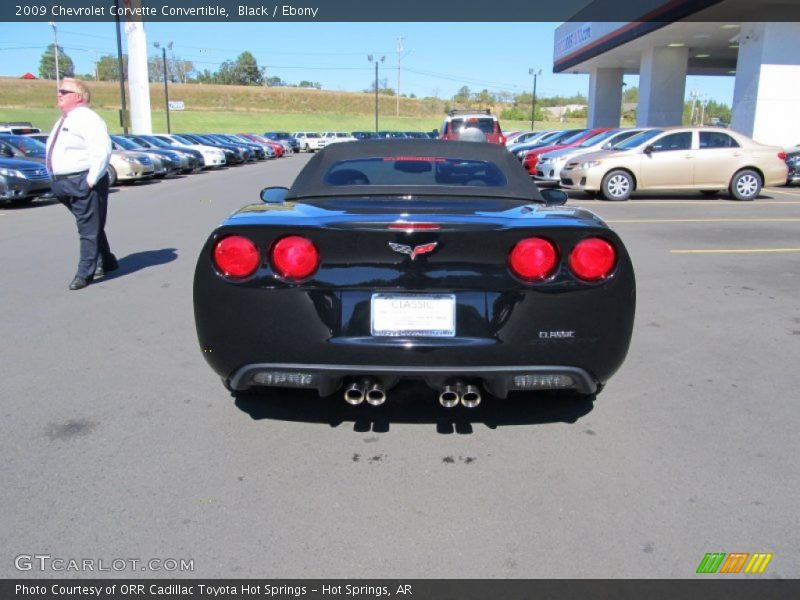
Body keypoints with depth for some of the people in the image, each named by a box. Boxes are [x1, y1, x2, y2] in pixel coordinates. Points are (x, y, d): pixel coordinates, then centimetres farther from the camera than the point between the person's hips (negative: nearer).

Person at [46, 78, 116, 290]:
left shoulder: (87, 118, -11)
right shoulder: (64, 120, 19)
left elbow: (102, 150, -22)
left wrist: (92, 180, -22)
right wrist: (56, 180, 15)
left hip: (82, 182, -10)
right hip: (63, 183, 10)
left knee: (89, 229, -4)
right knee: (89, 227, 17)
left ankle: (85, 273, -1)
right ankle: (106, 262, 28)